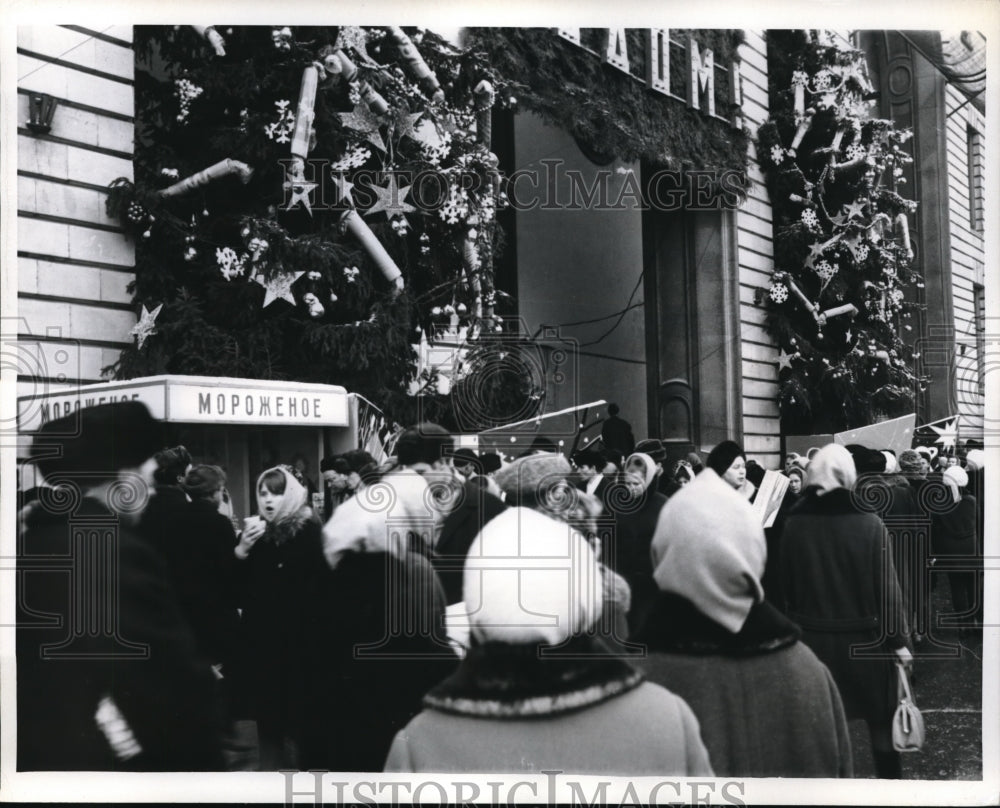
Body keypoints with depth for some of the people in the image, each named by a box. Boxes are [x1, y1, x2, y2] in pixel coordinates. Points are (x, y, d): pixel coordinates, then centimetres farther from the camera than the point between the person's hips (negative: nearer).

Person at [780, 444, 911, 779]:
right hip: (863, 637, -2)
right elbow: (887, 586, -11)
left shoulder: (794, 524, -7)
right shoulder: (869, 524, -13)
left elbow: (787, 583, -1)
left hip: (812, 637, 2)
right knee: (881, 721, 13)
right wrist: (897, 639, -4)